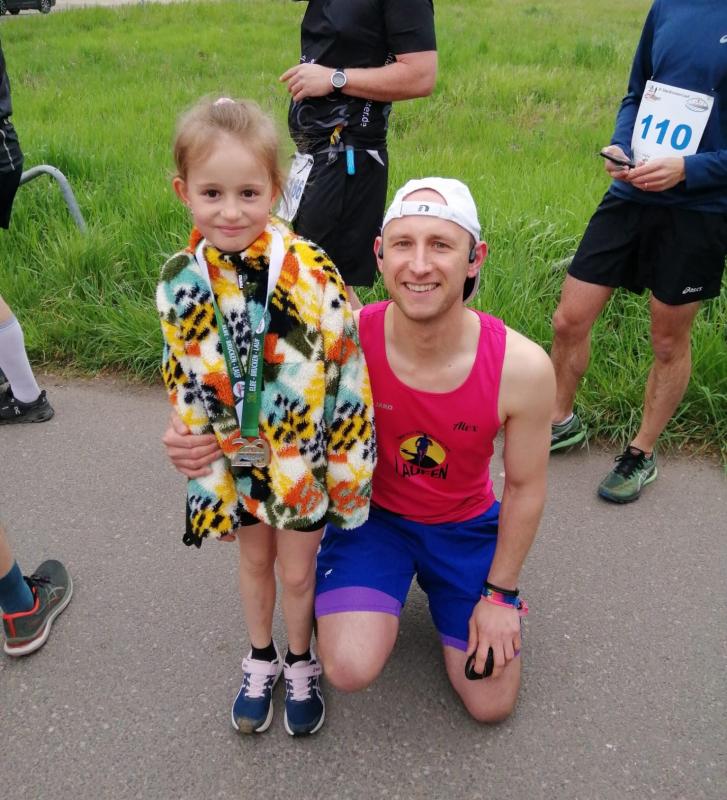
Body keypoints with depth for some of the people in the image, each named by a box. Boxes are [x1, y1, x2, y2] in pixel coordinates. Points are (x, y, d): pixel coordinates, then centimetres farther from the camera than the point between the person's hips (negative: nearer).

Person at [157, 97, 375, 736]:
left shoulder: (312, 273, -22)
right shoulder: (180, 284, -12)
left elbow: (348, 378, -15)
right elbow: (185, 390, -4)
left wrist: (347, 472, -11)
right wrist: (208, 482, -1)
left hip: (306, 458, -2)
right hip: (238, 459, 3)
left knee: (297, 570, 15)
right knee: (255, 559, 23)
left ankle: (301, 665, 44)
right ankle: (261, 661, 49)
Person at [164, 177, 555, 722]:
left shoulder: (524, 368, -27)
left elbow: (525, 488, -10)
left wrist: (500, 593, -2)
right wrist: (205, 441, -31)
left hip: (466, 526, 1)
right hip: (371, 512, 0)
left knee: (491, 704, 5)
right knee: (352, 670, -21)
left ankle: (435, 584, 30)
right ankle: (393, 585, 13)